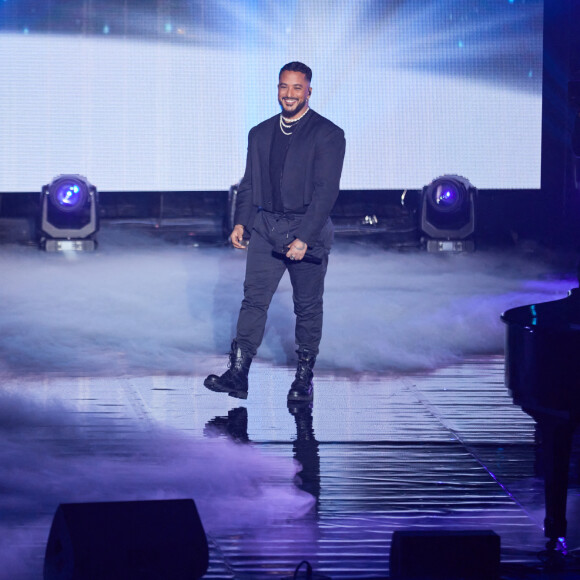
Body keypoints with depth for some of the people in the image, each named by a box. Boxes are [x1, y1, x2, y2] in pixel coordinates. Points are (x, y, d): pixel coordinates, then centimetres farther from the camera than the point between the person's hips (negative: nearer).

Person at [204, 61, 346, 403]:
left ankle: (304, 378, 15)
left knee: (308, 307, 5)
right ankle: (238, 374, -10)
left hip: (308, 231, -4)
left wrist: (304, 238, -19)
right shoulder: (260, 134, 12)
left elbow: (326, 191, -12)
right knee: (254, 298, -5)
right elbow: (249, 183, 17)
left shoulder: (328, 135, -6)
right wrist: (241, 222, 1)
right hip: (265, 228, 4)